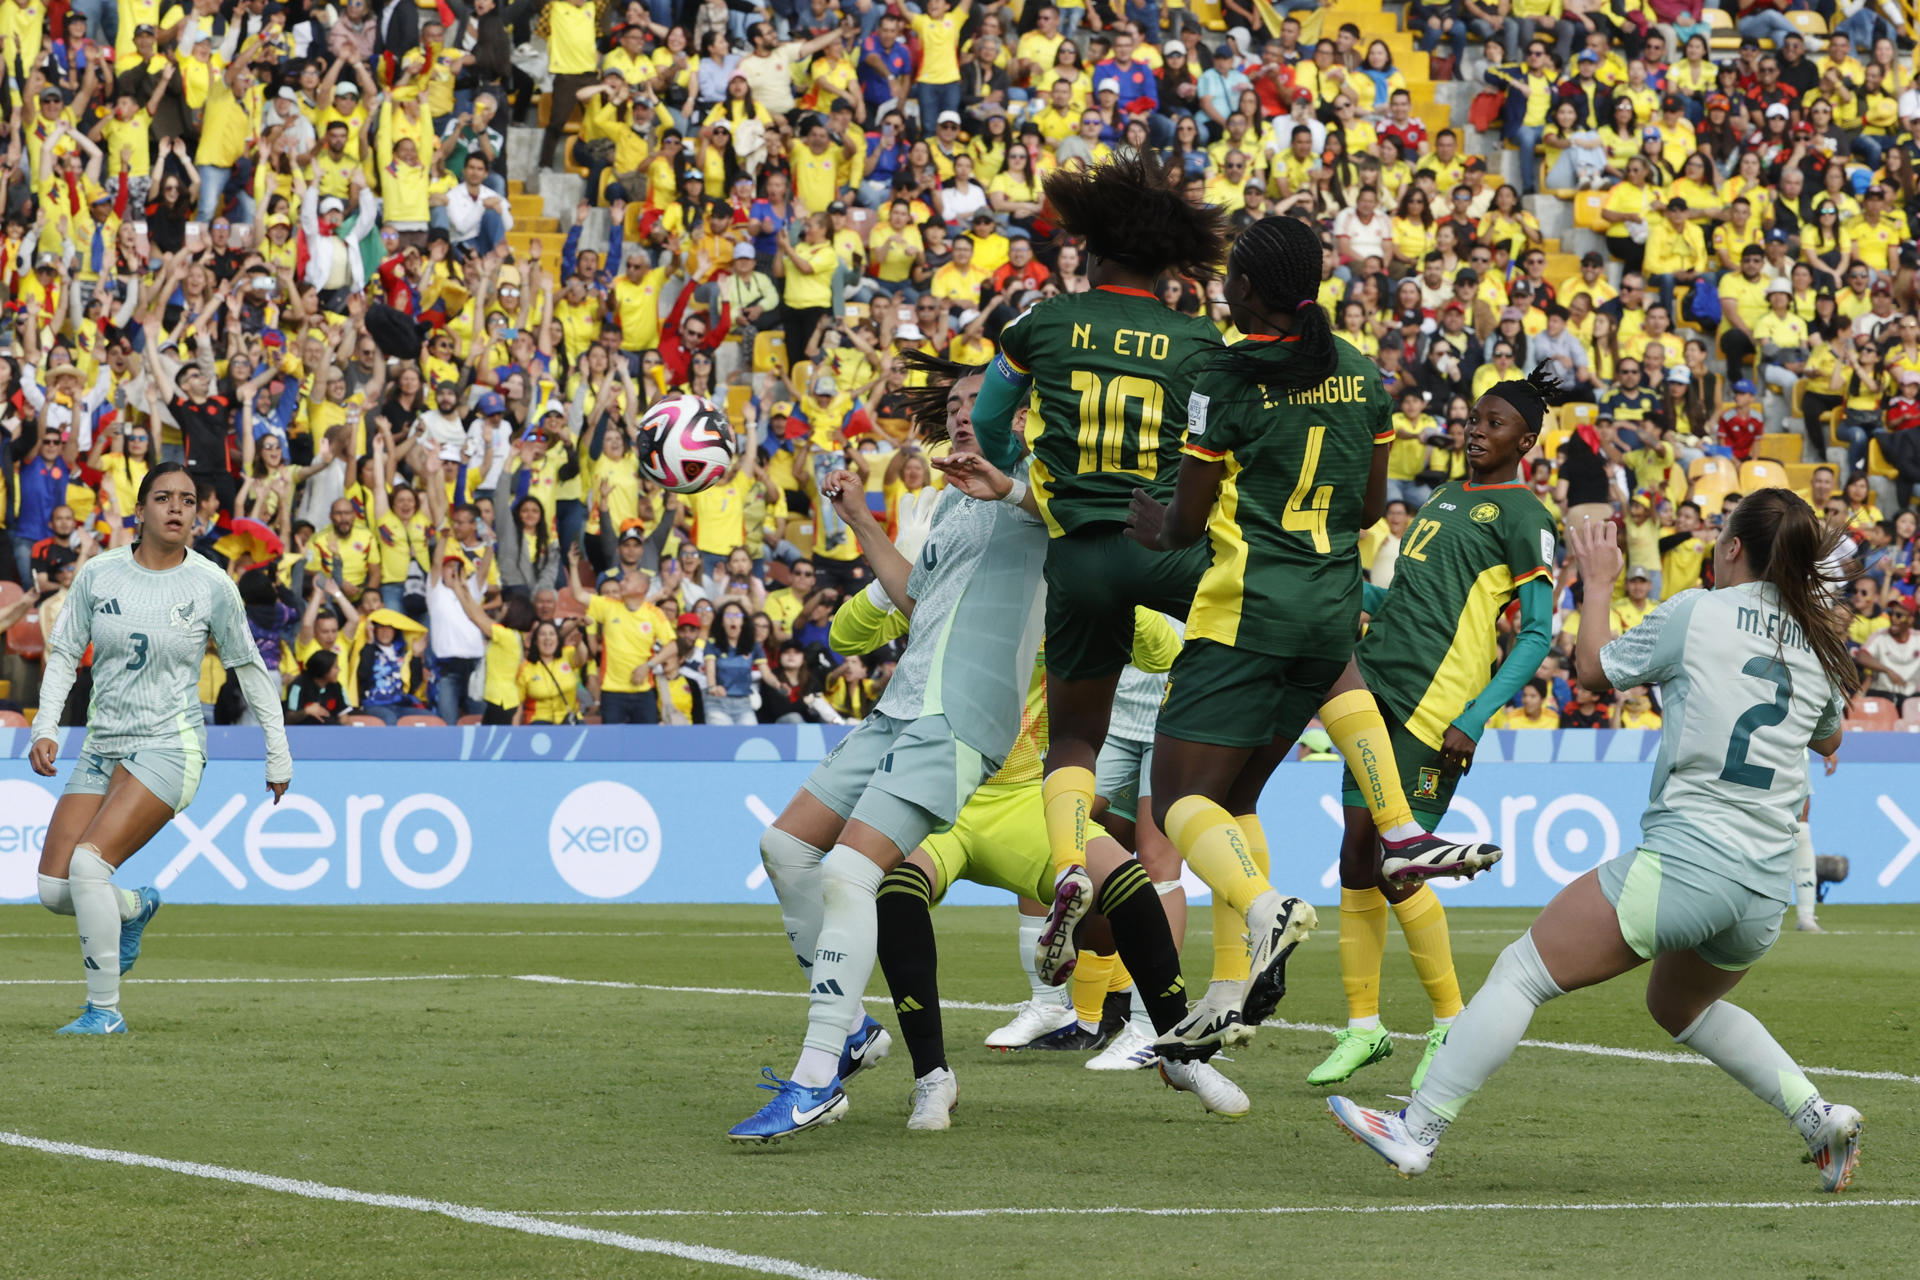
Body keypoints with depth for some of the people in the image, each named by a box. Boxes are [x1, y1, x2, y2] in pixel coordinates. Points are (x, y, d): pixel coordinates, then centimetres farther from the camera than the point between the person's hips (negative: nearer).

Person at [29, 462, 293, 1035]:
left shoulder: (212, 585, -4)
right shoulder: (97, 574, 2)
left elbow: (249, 667, 7)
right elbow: (63, 653, 9)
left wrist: (278, 755, 10)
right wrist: (45, 727, -5)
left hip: (170, 747, -4)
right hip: (103, 747, 4)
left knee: (89, 862, -24)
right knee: (53, 890, -4)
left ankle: (105, 1010, -11)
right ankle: (136, 907, 31)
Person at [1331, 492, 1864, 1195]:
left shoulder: (1696, 613, -5)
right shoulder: (1820, 640, 10)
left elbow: (1595, 668, 9)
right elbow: (1829, 740, 31)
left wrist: (1597, 582, 23)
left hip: (1685, 860, -7)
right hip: (1766, 892, 7)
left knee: (1522, 971, 1)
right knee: (1681, 1007, 31)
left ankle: (1417, 1130, -3)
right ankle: (1820, 1117, 19)